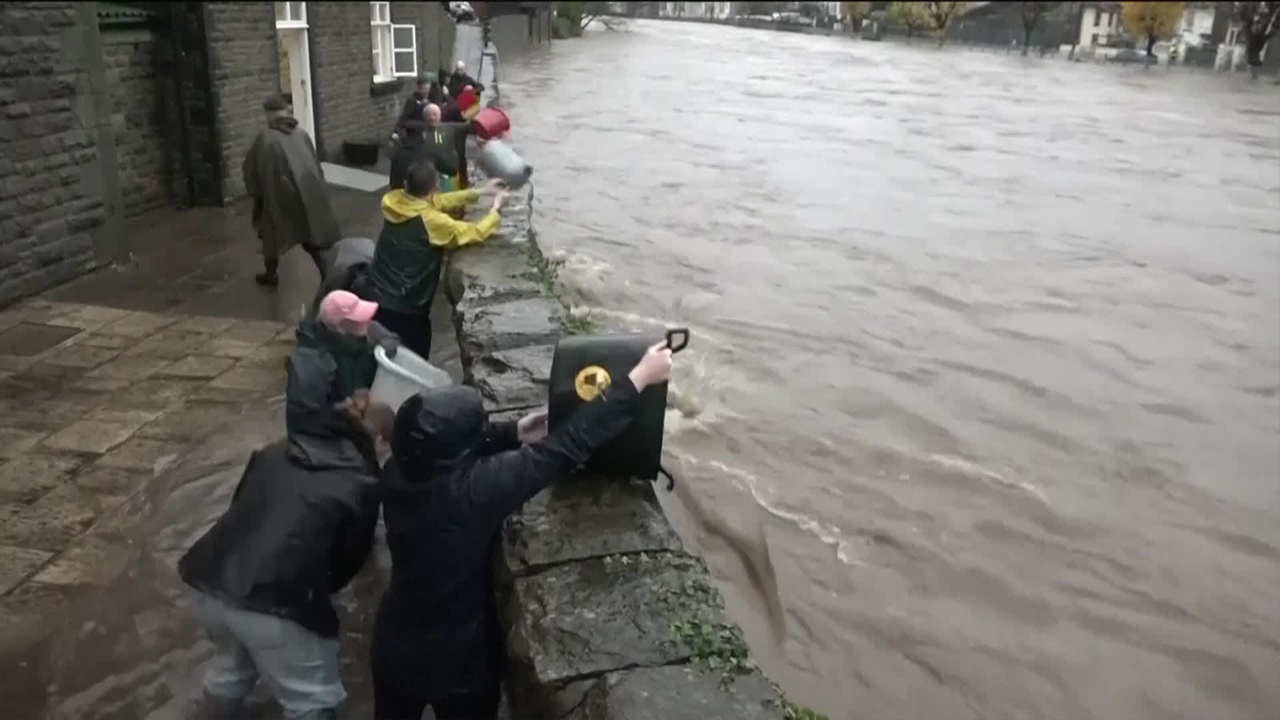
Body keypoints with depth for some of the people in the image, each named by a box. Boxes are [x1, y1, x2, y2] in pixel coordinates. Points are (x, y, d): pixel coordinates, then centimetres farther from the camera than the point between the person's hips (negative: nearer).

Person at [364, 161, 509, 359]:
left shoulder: (393, 201, -5)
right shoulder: (432, 222, -24)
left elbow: (437, 201, 8)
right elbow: (476, 233, -14)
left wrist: (479, 192, 11)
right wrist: (497, 208, 2)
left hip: (374, 298, 6)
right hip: (406, 309, -6)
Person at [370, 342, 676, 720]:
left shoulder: (397, 472, -18)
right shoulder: (472, 489, -35)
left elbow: (443, 448, 4)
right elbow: (565, 448, -32)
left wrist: (514, 433, 1)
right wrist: (639, 378, -26)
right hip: (458, 660, -4)